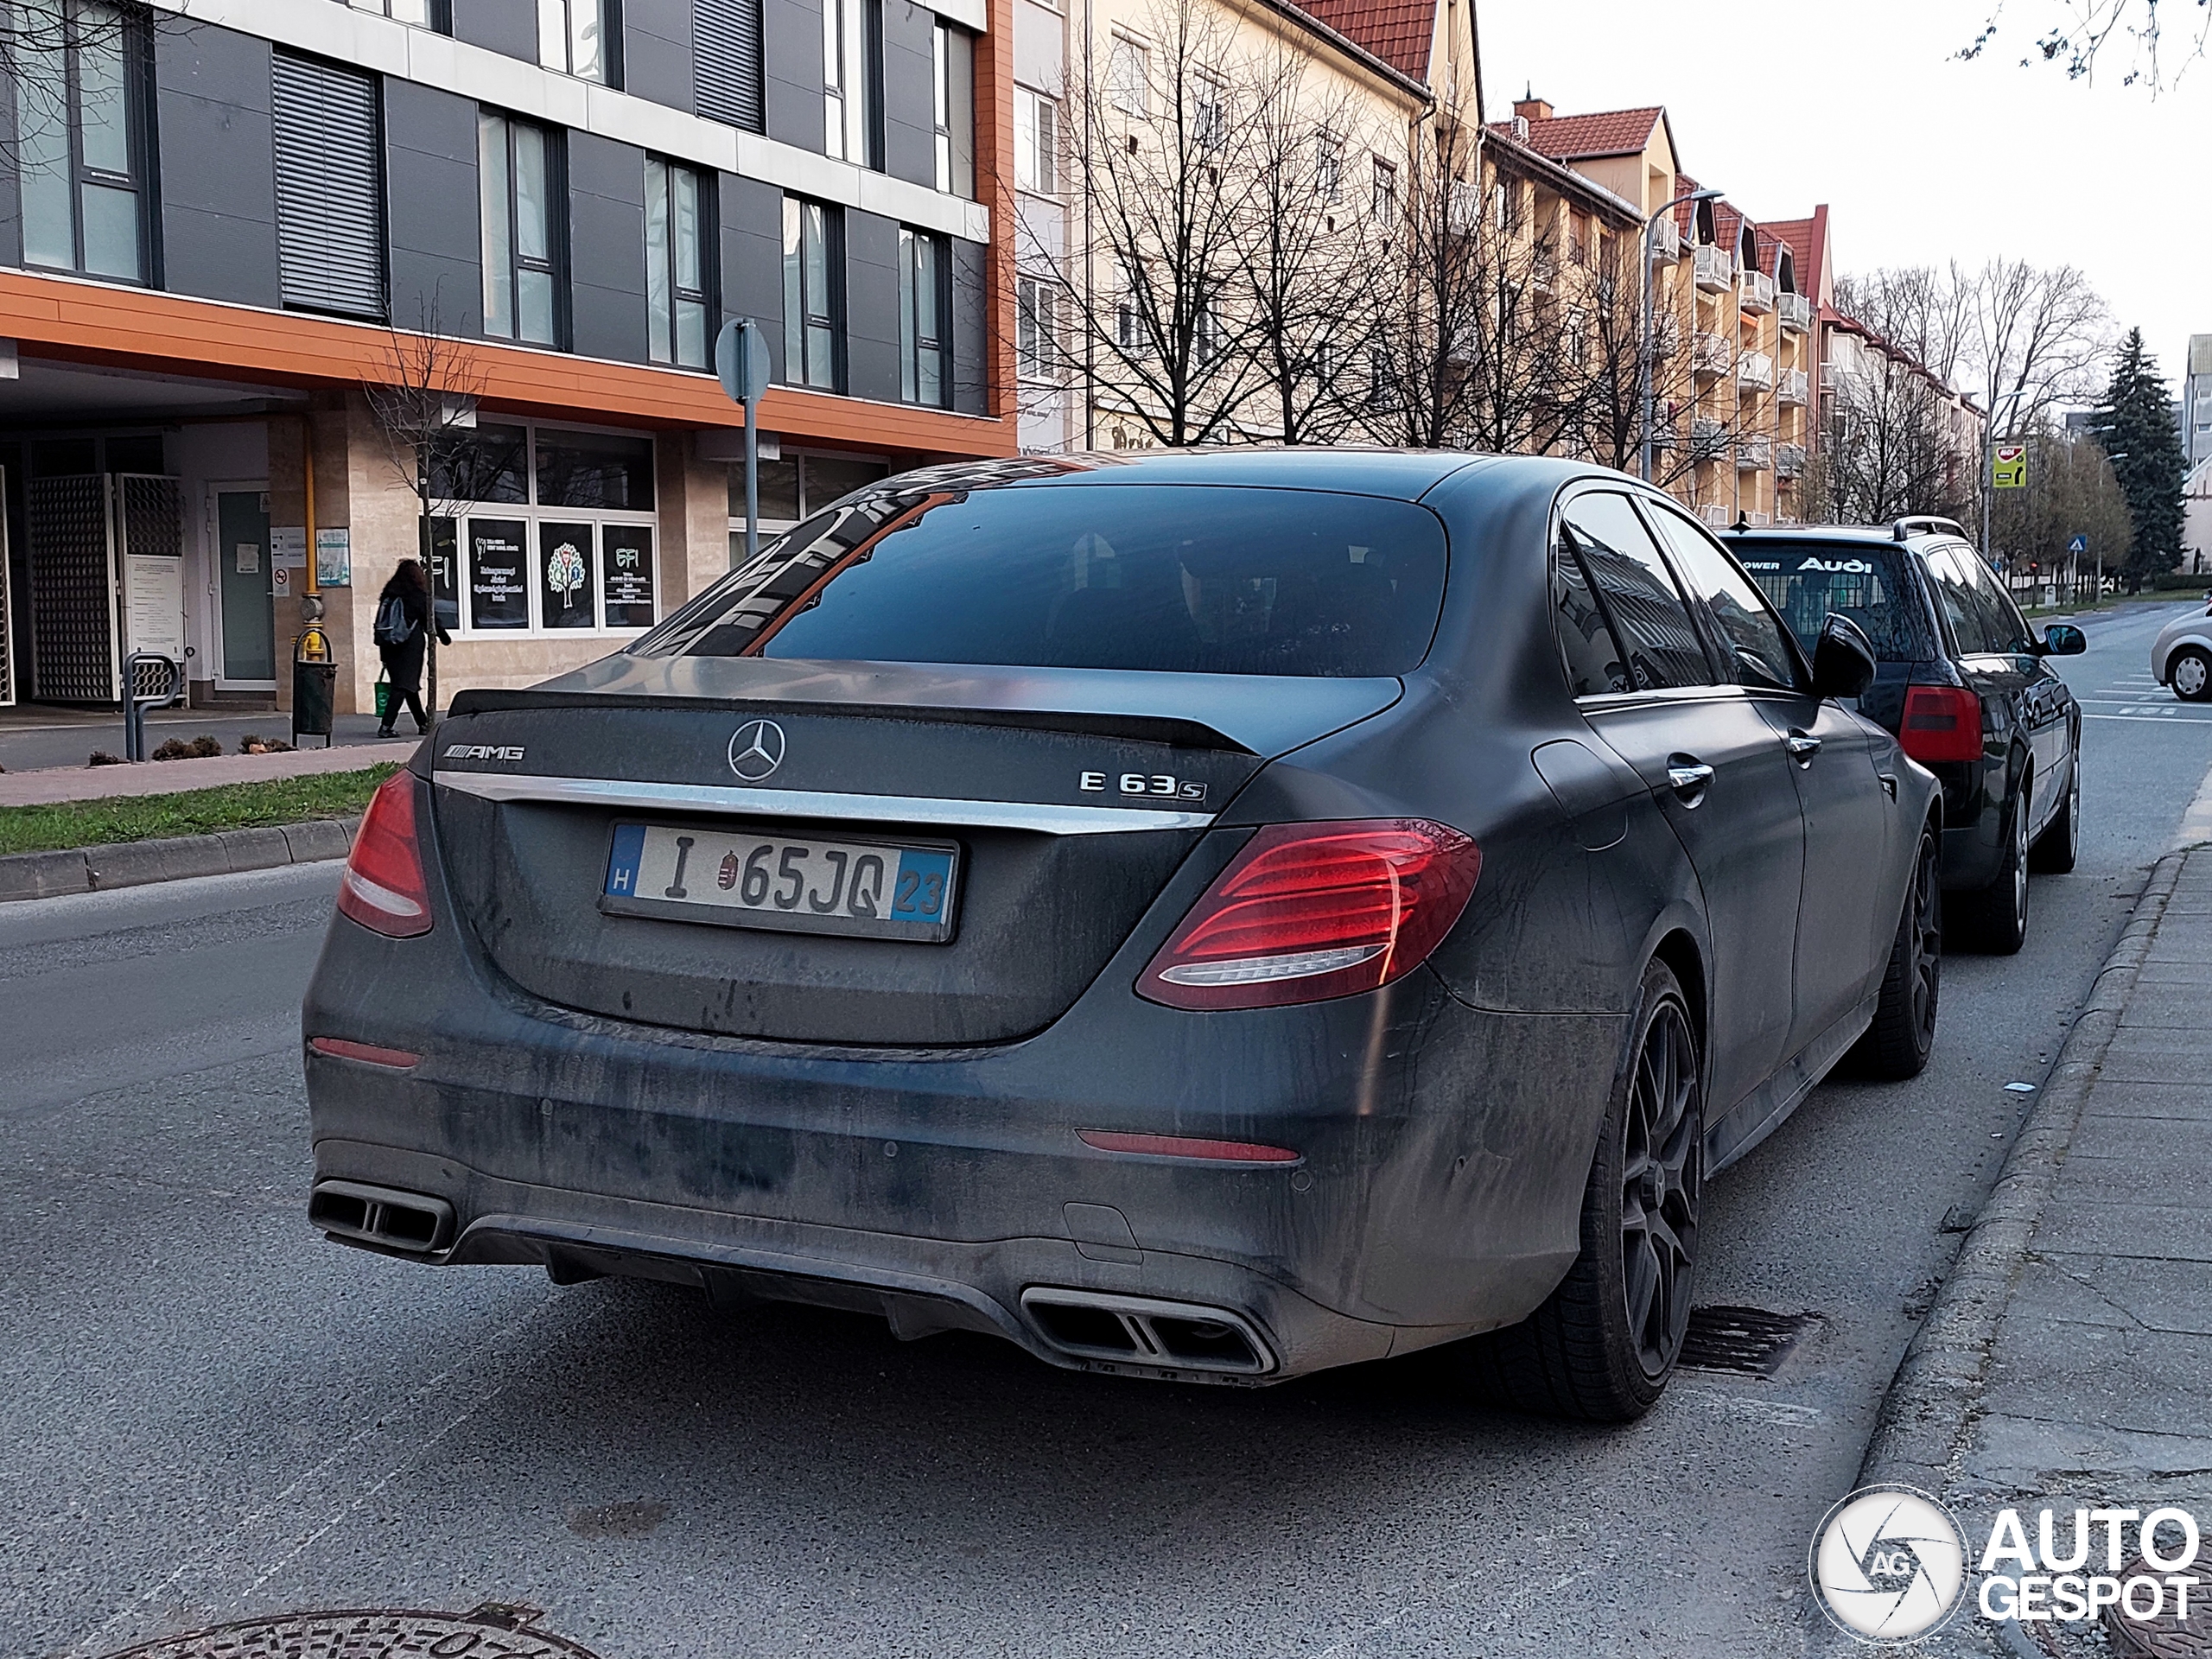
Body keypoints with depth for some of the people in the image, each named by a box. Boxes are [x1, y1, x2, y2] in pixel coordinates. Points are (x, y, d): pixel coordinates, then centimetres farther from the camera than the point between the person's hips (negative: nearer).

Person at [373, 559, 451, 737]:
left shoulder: (388, 595, 7)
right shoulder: (418, 596, -7)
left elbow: (380, 622, 8)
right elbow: (430, 621, -1)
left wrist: (382, 645, 13)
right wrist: (444, 637, 15)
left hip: (389, 647, 6)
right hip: (411, 646, -6)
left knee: (408, 685, 16)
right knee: (404, 685, -5)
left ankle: (423, 723, 27)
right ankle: (386, 726, -16)